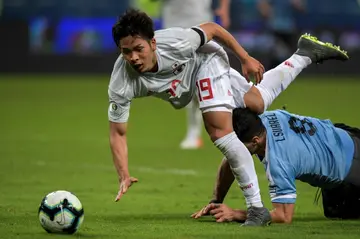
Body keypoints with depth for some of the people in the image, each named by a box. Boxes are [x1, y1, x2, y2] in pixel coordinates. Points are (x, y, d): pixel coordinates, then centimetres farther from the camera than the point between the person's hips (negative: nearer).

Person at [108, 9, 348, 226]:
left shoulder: (175, 42, -43)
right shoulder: (121, 84, -36)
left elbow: (213, 29, -23)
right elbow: (118, 133, -28)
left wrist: (246, 58, -14)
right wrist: (124, 177, -39)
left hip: (206, 61, -4)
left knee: (220, 132, -21)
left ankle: (257, 207, -7)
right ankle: (305, 54, 43)